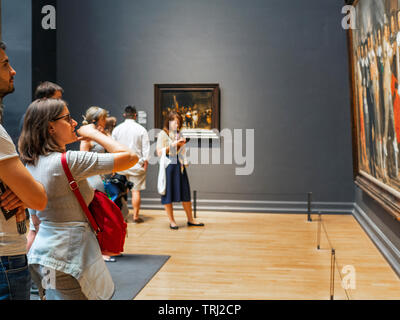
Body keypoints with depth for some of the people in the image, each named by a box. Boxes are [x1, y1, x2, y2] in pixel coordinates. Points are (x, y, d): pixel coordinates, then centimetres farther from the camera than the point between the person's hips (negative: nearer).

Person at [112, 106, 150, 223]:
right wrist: (145, 162, 4)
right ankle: (136, 216, 6)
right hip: (136, 165, -2)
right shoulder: (141, 129, -4)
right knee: (136, 191, 2)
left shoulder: (117, 129, 3)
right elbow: (146, 148, -4)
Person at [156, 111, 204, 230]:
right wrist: (173, 145, -13)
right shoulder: (163, 134, -1)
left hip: (179, 165, 5)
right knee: (168, 193, 1)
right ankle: (172, 221, 11)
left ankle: (190, 219, 15)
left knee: (185, 192, 6)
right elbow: (159, 152, -7)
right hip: (168, 165, -5)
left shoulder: (178, 134, 16)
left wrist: (181, 145, 2)